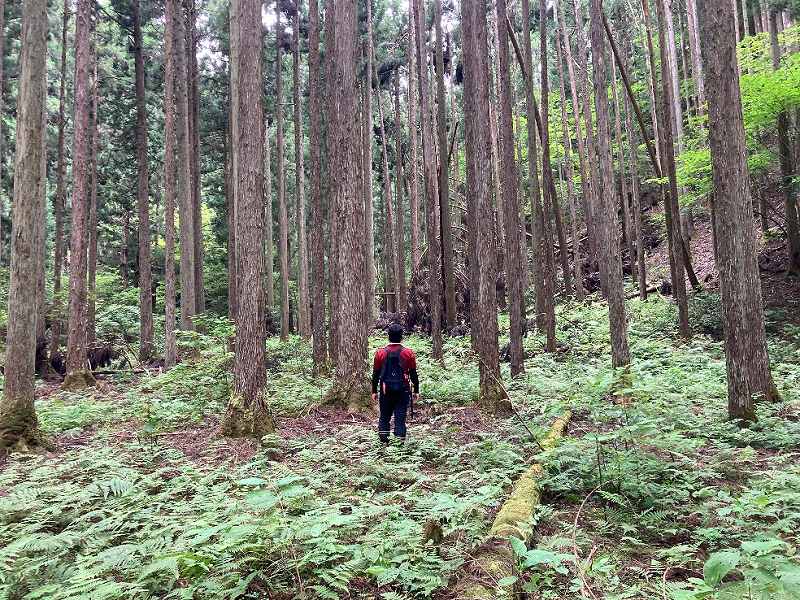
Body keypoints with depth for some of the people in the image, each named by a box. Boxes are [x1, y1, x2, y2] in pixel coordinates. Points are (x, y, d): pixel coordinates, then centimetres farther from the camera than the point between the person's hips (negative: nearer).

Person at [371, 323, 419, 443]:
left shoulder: (380, 353, -2)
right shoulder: (408, 353, -4)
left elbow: (376, 374, 2)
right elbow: (414, 374, 1)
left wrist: (374, 391, 10)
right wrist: (416, 391, 9)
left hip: (386, 391, 1)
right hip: (403, 391, -1)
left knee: (384, 416, 13)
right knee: (400, 418, 4)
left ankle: (383, 441, 7)